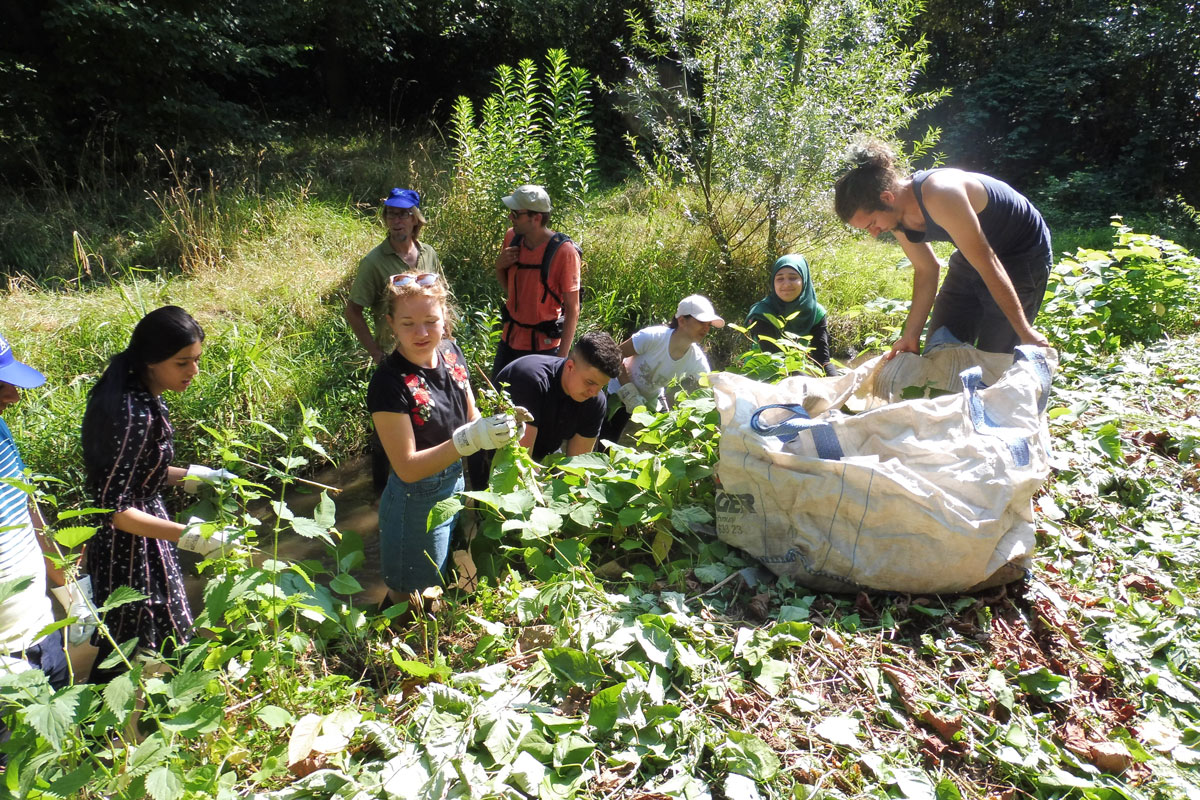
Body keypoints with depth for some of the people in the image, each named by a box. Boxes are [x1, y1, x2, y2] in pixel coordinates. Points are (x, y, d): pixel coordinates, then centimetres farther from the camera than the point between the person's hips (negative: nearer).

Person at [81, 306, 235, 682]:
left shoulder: (135, 394, 0)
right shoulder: (137, 415, -29)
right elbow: (114, 509, -27)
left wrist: (192, 476, 11)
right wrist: (188, 536, -33)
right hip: (132, 552, -9)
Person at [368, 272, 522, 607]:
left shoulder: (451, 353, -8)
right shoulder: (389, 383, -27)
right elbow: (407, 468, -26)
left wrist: (499, 426, -17)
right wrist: (469, 439, -37)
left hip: (456, 483, 7)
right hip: (417, 502, -7)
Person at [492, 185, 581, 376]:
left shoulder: (564, 251, -20)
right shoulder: (512, 237, -2)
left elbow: (572, 309, -16)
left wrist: (562, 357, -18)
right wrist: (500, 265, -8)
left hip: (544, 346, -6)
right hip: (510, 338, 6)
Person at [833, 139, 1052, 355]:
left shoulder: (938, 197, -36)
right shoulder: (898, 214, -11)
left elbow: (988, 266, -31)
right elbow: (926, 270, 0)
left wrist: (1025, 331, -24)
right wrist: (911, 335, -2)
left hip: (1023, 256, -7)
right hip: (972, 256, 8)